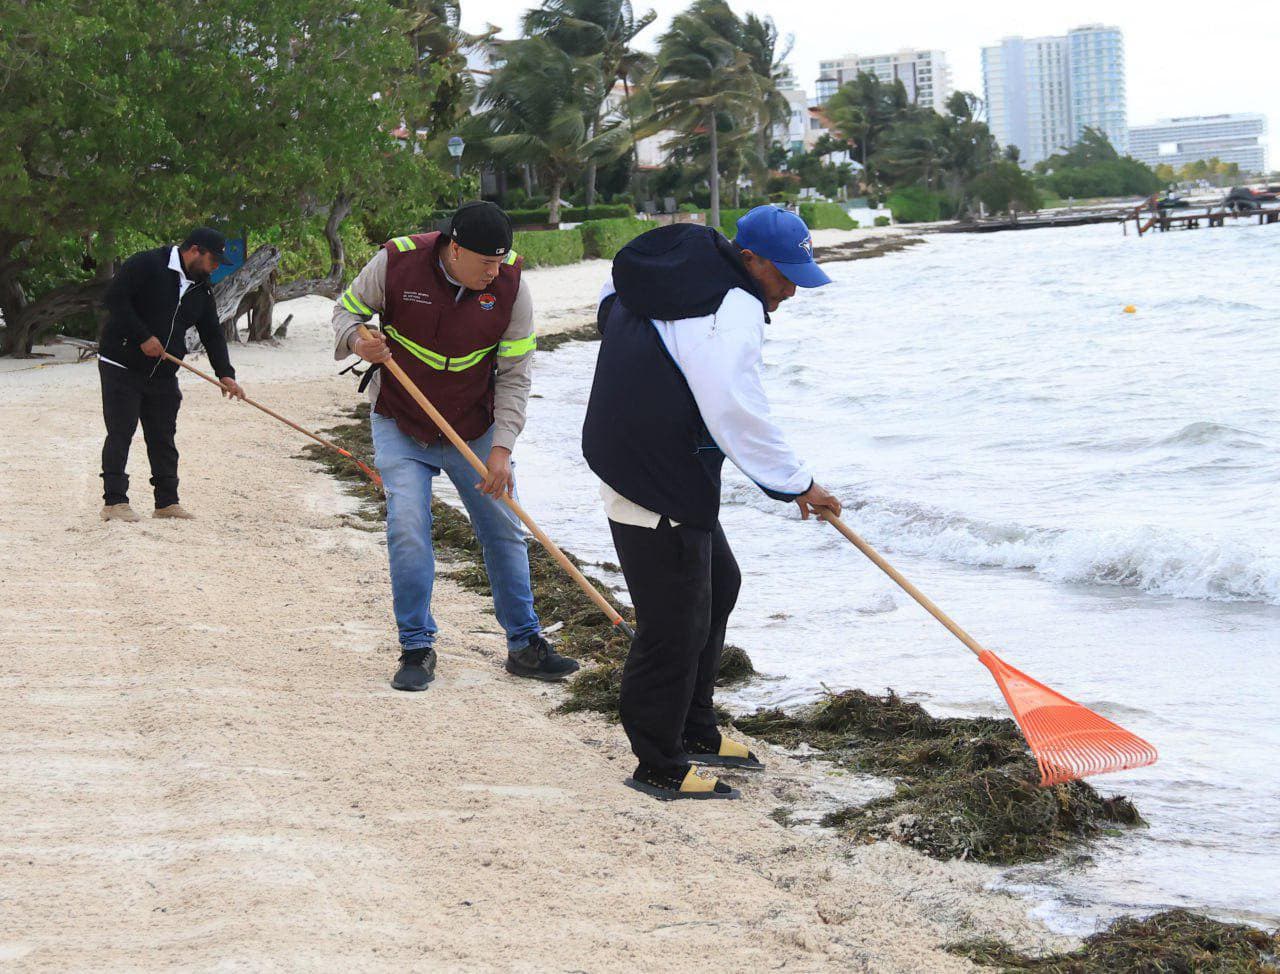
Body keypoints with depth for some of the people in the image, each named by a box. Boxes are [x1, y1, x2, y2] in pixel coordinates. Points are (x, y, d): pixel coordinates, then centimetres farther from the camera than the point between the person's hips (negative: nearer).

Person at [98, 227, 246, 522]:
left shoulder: (201, 289, 9)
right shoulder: (146, 265, -13)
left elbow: (212, 334, 11)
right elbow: (114, 298, -19)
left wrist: (225, 374, 0)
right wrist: (143, 337, -21)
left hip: (163, 373, 7)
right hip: (121, 365, -7)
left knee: (163, 438, 8)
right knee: (120, 433, -7)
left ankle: (167, 501, 14)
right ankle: (114, 501, -5)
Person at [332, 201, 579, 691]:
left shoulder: (509, 281, -15)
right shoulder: (396, 262, -19)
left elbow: (515, 372, -9)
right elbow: (347, 308, -1)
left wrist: (501, 447, -16)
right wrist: (356, 340, -25)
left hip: (475, 429, 2)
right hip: (400, 425, -2)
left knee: (505, 531, 6)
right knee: (408, 531, -13)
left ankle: (525, 644, 21)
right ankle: (416, 648, 3)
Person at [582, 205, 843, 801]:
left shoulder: (675, 277, 12)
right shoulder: (732, 310, -19)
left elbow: (610, 305, 31)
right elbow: (738, 415, -23)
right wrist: (798, 484, -12)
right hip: (660, 491, -11)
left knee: (716, 584, 23)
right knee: (675, 625, -5)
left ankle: (694, 729, 33)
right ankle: (659, 767, 5)